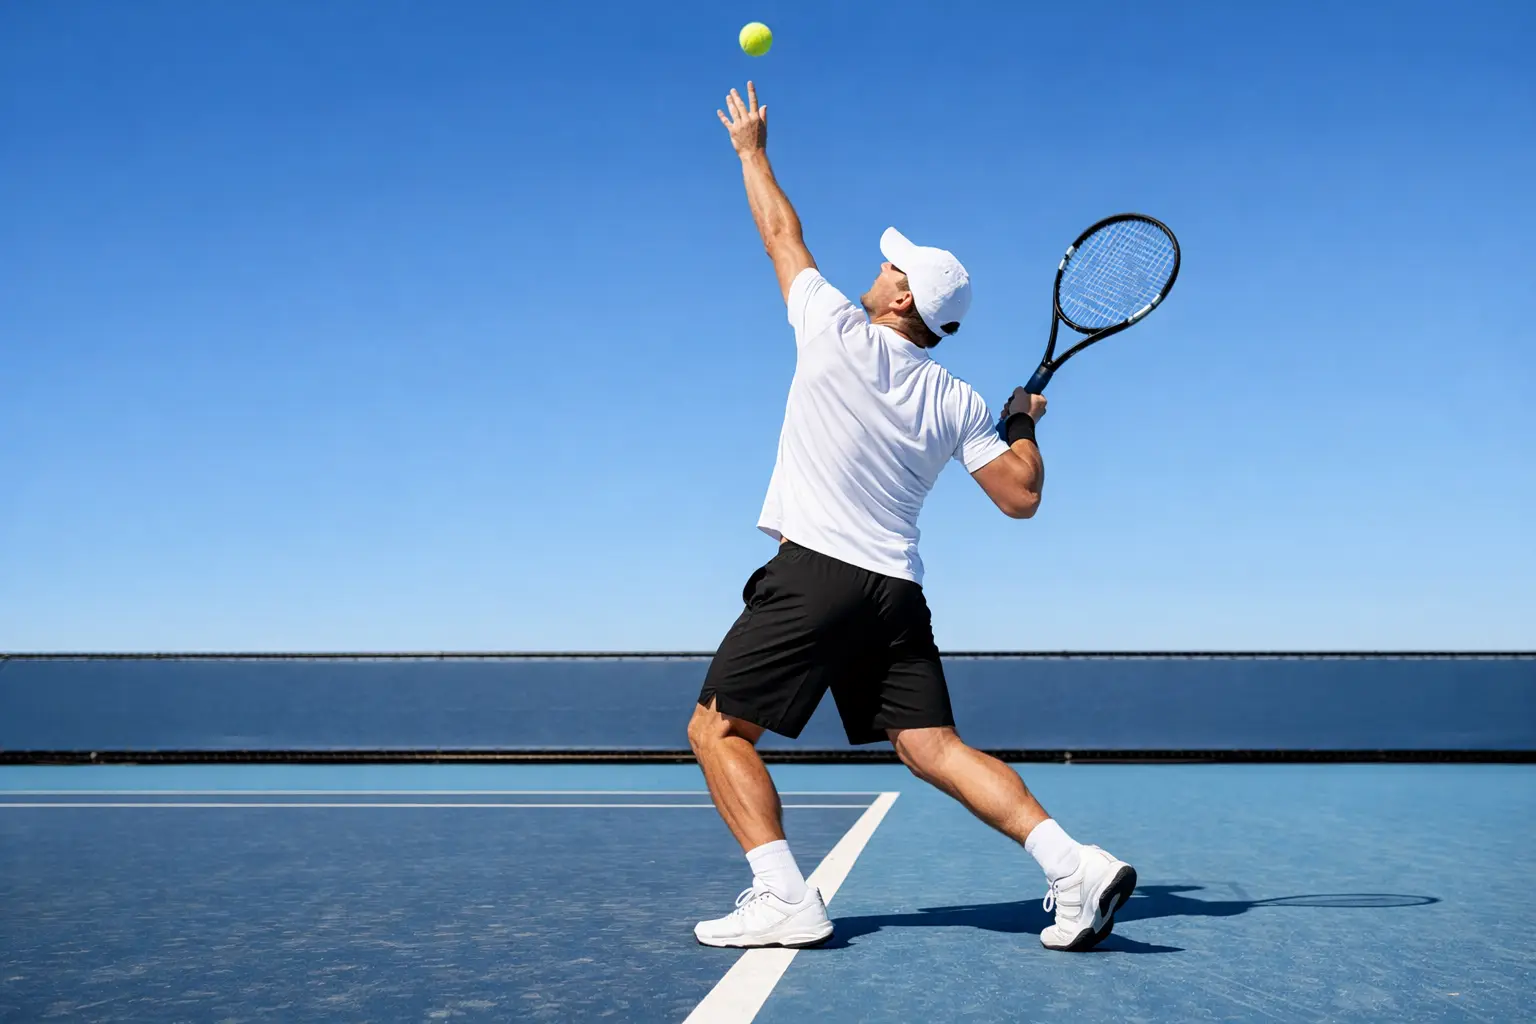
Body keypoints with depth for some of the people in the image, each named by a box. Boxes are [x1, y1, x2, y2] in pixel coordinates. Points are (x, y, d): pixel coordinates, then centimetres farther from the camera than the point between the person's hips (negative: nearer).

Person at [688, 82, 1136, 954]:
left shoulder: (837, 333, -3)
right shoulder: (959, 403, 6)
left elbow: (782, 233, 12)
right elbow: (1021, 497, 5)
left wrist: (751, 148, 28)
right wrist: (1026, 425, 24)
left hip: (813, 572, -5)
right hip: (896, 589, 5)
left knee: (719, 728, 4)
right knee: (933, 745, 5)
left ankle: (784, 898, -8)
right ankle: (1073, 865, -8)